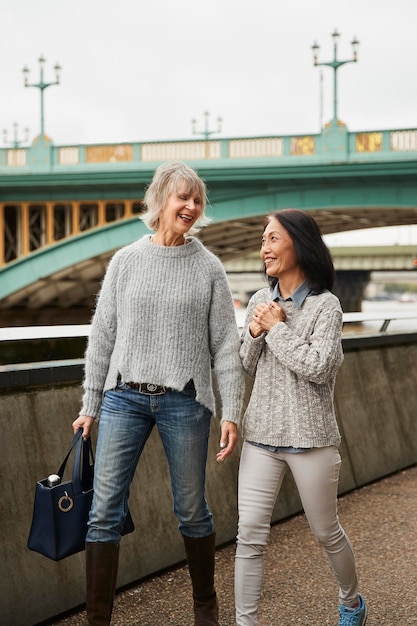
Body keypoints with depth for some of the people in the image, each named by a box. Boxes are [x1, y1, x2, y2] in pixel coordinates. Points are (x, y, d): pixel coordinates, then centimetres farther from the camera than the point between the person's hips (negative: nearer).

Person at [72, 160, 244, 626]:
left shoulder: (208, 268, 3)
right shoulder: (125, 261, 5)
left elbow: (225, 346, 3)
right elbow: (102, 336, 8)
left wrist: (231, 412, -3)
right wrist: (90, 406, 7)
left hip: (184, 401, -1)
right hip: (124, 396, 1)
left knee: (192, 511, 9)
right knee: (104, 511, -3)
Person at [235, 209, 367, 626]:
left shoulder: (325, 305, -9)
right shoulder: (260, 301, 6)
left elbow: (317, 368, -20)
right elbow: (248, 368, 12)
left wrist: (277, 328, -14)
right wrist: (255, 334, -7)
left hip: (309, 438, -4)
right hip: (261, 435, 4)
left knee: (326, 532, 13)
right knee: (249, 534, -2)